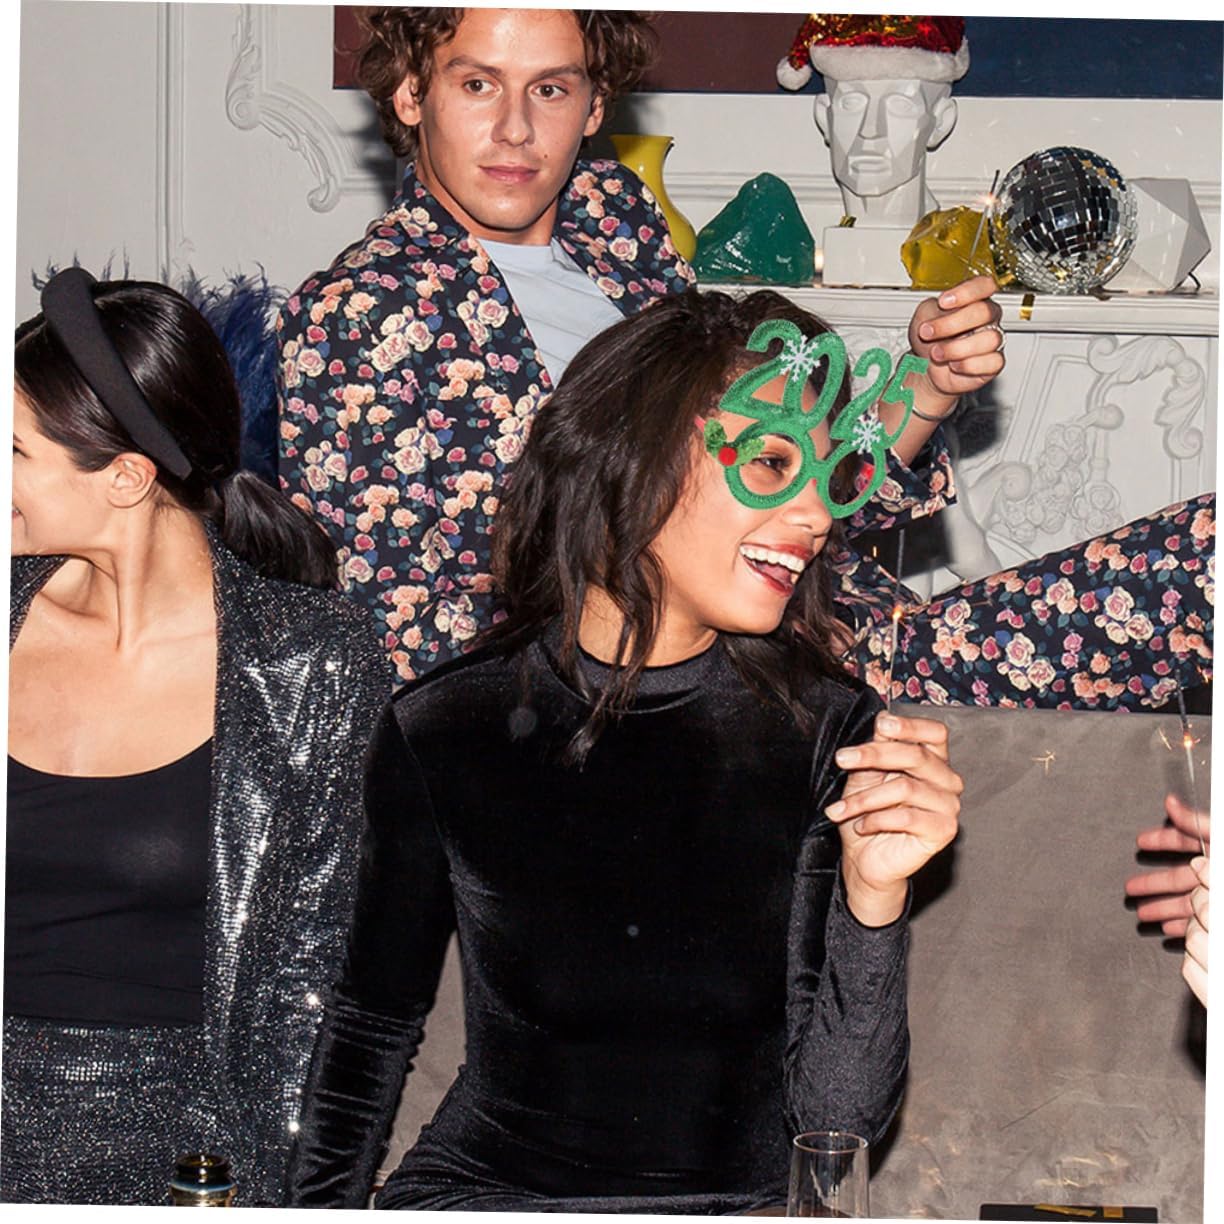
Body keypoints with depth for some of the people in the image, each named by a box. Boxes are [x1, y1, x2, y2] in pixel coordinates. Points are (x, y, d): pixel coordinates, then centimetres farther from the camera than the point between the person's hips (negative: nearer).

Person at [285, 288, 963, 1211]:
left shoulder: (834, 734, -5)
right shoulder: (445, 731, -4)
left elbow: (839, 1117, -8)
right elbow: (373, 1027, 10)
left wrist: (874, 893, -21)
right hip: (483, 1191, 0)